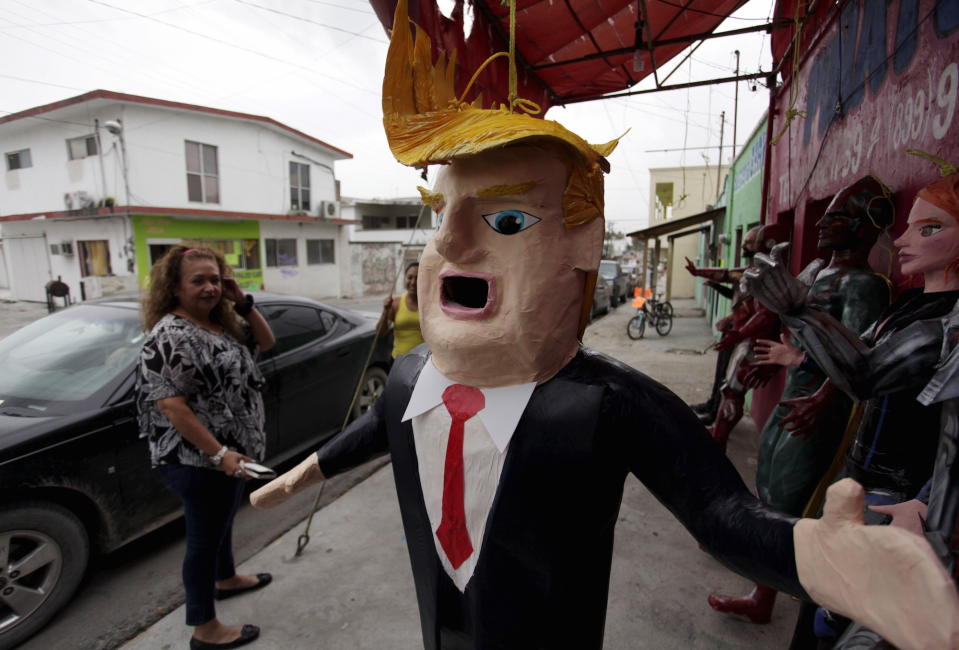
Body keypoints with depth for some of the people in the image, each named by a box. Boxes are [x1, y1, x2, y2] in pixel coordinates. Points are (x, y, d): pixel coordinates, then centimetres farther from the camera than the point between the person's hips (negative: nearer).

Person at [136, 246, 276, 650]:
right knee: (205, 534, 7)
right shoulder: (171, 336, -22)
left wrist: (243, 303, -2)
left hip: (229, 451, 9)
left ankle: (226, 579, 52)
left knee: (222, 521, 27)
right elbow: (170, 406, -26)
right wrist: (218, 453, -26)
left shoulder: (220, 323, 5)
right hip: (199, 460, -9)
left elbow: (265, 342, 13)